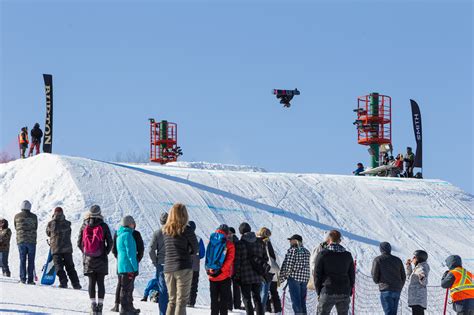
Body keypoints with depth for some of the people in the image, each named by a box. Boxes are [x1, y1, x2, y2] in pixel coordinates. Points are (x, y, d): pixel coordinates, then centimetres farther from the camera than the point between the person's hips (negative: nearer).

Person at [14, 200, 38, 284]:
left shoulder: (17, 216, 3)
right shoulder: (33, 216, -1)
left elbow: (15, 227, 14)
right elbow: (36, 227, 9)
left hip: (20, 240, 1)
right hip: (31, 240, -1)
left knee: (22, 260, 7)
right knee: (31, 261, 3)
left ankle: (22, 279, 1)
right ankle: (30, 279, 0)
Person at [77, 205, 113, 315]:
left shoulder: (84, 226, -1)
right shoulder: (103, 226, -6)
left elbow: (79, 243, 3)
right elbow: (110, 242, -4)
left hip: (88, 259, 1)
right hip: (101, 260, -1)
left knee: (91, 282, 7)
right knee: (100, 282, 3)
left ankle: (93, 305, 3)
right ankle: (100, 306, 0)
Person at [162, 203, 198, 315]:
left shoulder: (165, 230, 6)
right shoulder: (186, 230, -9)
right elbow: (196, 249, -1)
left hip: (168, 269, 5)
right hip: (183, 268, -5)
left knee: (172, 301, 14)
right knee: (181, 301, -3)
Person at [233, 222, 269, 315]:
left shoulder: (239, 244, -8)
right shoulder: (259, 243, 8)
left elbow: (237, 261, -10)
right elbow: (265, 258, 11)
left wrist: (236, 275, -4)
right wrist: (262, 270, 19)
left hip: (245, 277, -5)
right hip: (258, 277, 5)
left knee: (247, 299, 0)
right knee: (257, 298, 13)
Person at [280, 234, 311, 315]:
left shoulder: (292, 250, -9)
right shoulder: (306, 252, 12)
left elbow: (287, 265, -12)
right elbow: (306, 265, 14)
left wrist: (282, 277, -3)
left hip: (294, 278, -7)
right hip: (305, 278, 7)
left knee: (296, 300, -5)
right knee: (302, 301, 12)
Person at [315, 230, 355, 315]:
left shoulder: (323, 254, -4)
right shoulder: (348, 255, 7)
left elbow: (317, 274, -3)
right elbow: (352, 275, 12)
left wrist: (318, 292, 6)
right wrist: (349, 292, 19)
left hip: (327, 293, -3)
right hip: (344, 293, 3)